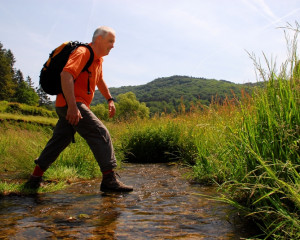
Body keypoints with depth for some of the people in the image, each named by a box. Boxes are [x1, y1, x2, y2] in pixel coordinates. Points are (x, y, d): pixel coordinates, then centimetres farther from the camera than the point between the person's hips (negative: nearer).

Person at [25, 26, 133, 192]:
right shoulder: (82, 53, -12)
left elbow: (99, 80, 35)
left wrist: (110, 99, 30)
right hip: (70, 104, -10)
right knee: (100, 133, -14)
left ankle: (35, 178, 22)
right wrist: (72, 106, -34)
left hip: (73, 106, 10)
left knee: (60, 140, 13)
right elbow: (66, 74, -27)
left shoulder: (98, 59, 18)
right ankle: (109, 180, -13)